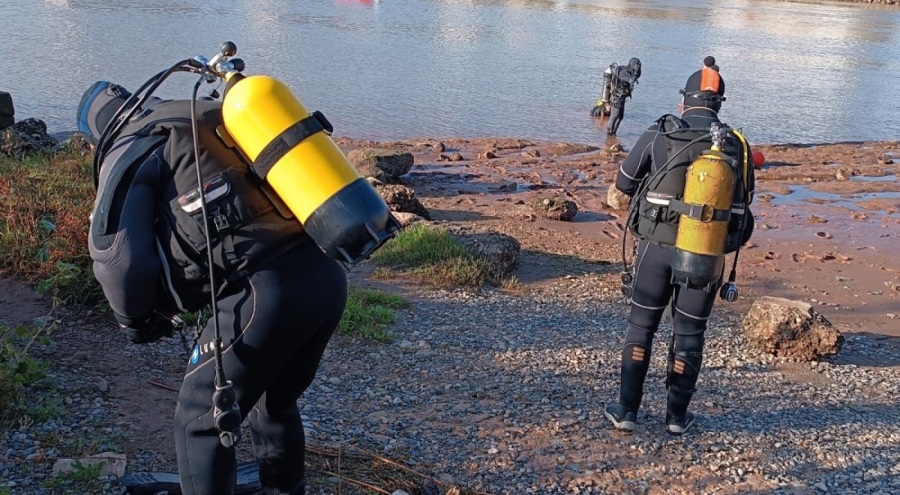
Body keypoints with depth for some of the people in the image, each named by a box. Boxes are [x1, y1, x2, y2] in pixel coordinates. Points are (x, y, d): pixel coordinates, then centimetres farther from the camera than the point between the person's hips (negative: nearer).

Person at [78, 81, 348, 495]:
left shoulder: (130, 151, 6)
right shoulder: (218, 118, 26)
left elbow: (116, 254, -5)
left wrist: (138, 321, 15)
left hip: (265, 292, -7)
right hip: (327, 278, 8)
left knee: (201, 422, 14)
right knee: (276, 402, 29)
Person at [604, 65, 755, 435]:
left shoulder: (658, 135, -6)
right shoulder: (737, 145, -1)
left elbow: (623, 182, 4)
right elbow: (743, 201, 9)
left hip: (657, 246, -1)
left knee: (641, 328, 13)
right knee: (689, 335, 14)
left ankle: (626, 410, 17)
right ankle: (677, 416, 23)